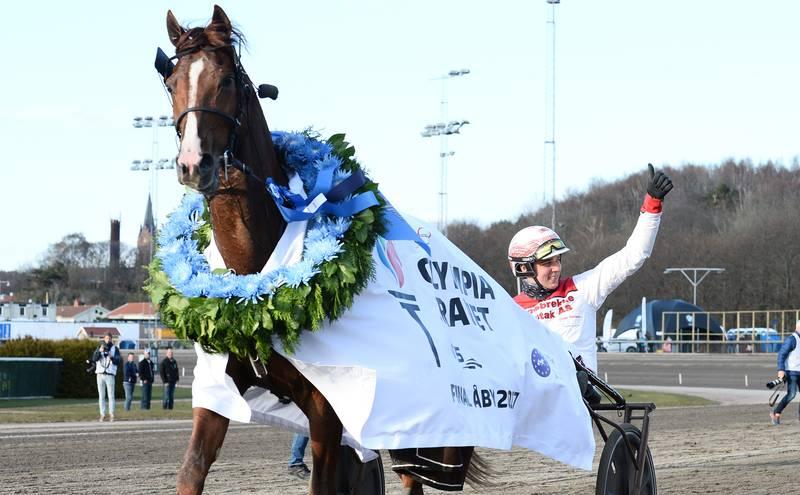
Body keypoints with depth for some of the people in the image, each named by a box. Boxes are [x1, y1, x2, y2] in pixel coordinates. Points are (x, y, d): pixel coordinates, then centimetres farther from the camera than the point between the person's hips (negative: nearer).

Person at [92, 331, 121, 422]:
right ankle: (102, 415, 4)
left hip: (110, 375, -2)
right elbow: (94, 359, -6)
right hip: (100, 374, 2)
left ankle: (111, 415, 0)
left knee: (111, 396, -4)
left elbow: (117, 362, -7)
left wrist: (112, 357, -27)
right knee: (101, 396, 2)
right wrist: (99, 351, -24)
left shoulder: (115, 349, 3)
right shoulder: (99, 348, 9)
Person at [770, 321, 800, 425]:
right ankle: (775, 413, -7)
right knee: (791, 394, -15)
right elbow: (781, 354, -18)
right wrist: (781, 370, -26)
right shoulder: (791, 339, -13)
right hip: (791, 371, -8)